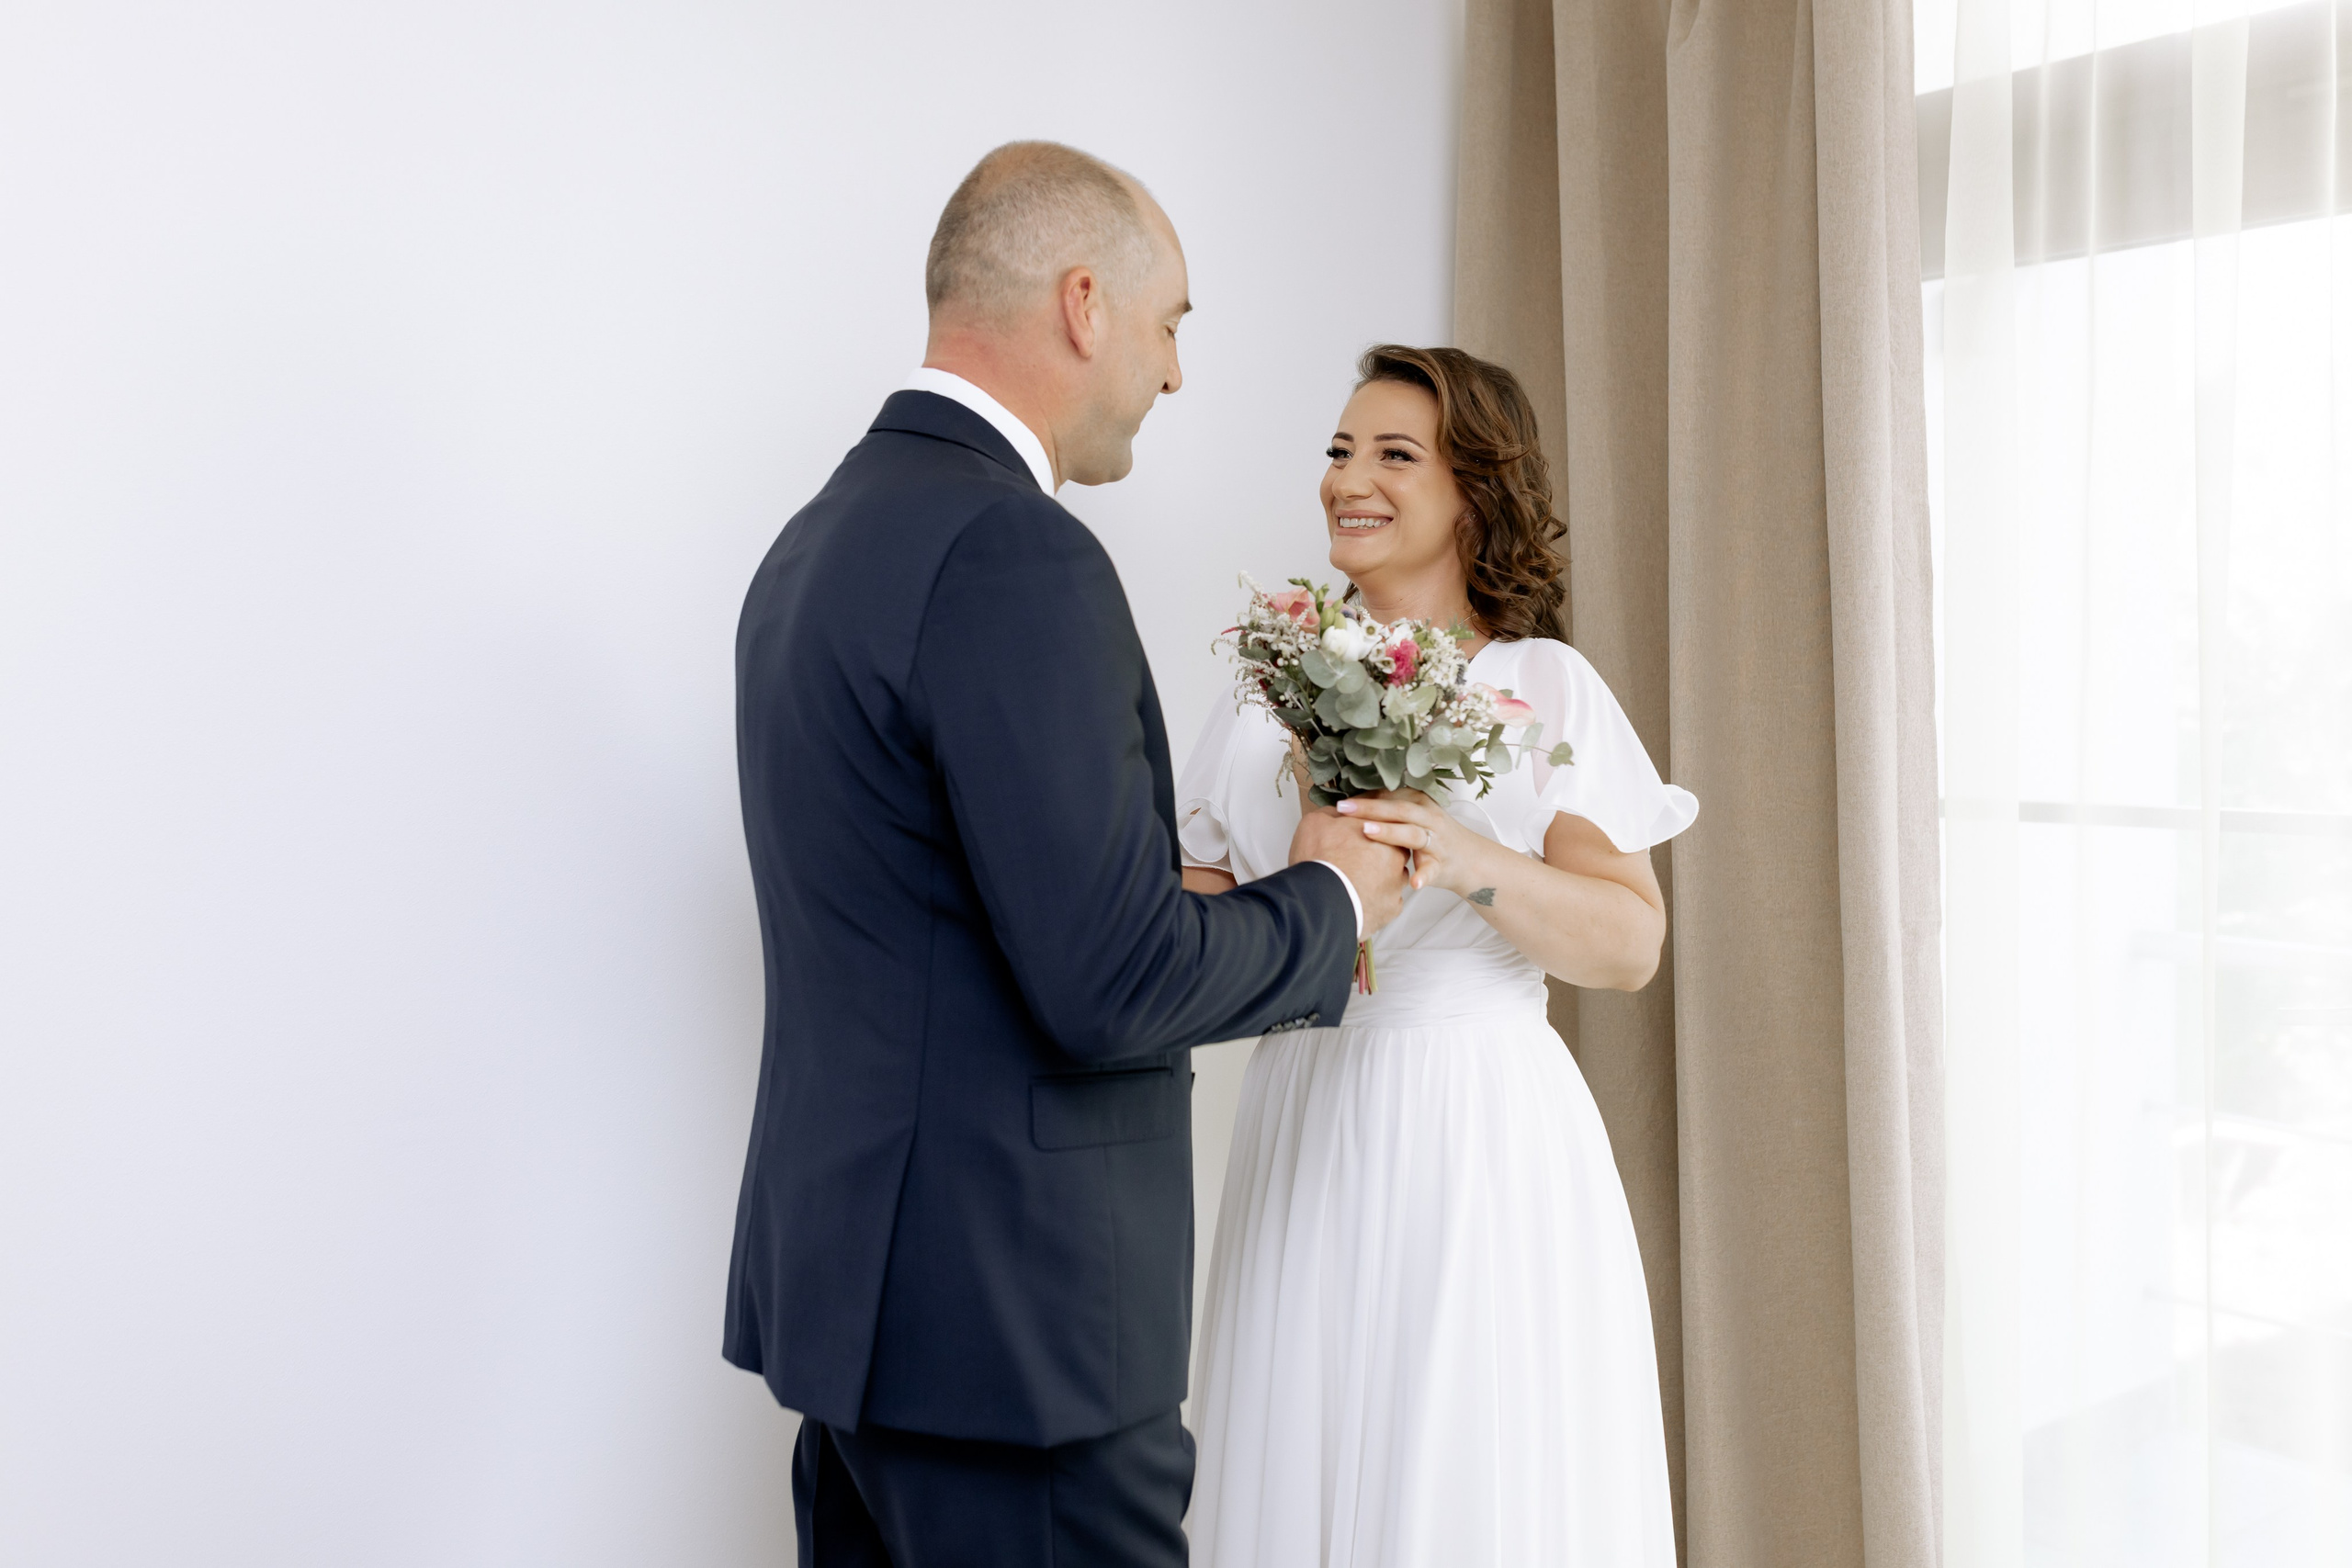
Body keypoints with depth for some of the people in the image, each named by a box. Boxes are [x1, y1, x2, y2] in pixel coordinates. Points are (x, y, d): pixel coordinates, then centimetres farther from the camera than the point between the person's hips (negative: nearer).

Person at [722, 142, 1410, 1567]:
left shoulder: (821, 537, 11)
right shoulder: (1017, 556, -19)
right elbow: (1115, 984, -22)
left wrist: (1239, 926, 16)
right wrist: (1328, 901, -5)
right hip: (1009, 1321, -10)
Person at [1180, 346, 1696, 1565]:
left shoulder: (1546, 688, -1)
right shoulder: (1271, 697, 10)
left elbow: (1631, 943, -8)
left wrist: (1473, 864, -23)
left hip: (1486, 1143, -3)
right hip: (1306, 1143, 3)